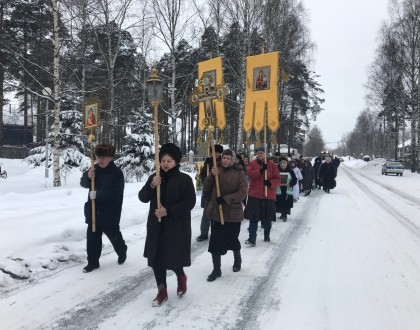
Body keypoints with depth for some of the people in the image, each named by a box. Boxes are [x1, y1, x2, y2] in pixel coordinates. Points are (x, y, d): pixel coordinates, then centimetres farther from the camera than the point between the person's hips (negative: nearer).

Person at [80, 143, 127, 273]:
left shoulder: (117, 173, -14)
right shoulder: (95, 169, 5)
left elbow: (114, 193, -22)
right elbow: (83, 183, 0)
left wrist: (97, 194, -27)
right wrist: (88, 177, -21)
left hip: (110, 213, -5)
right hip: (93, 211, 5)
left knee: (114, 236, 13)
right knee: (92, 237, 7)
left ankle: (122, 252, 40)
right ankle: (93, 262, 19)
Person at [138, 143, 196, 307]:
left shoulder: (185, 179, -7)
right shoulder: (154, 177, 6)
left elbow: (189, 203, -12)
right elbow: (142, 198, 1)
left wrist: (168, 211, -20)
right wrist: (151, 186, -19)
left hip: (177, 226, -4)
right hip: (156, 225, 5)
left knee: (173, 258, -2)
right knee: (156, 259, 8)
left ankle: (181, 277, 32)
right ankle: (162, 291, 24)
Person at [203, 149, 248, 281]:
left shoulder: (239, 172, -7)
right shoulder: (217, 170, 2)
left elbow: (243, 192, -13)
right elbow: (206, 188, 0)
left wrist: (226, 199, -22)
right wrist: (212, 176, -18)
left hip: (233, 213, -2)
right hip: (216, 212, 3)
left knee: (232, 239, 14)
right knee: (215, 241, 2)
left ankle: (237, 259, 45)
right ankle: (216, 270, 16)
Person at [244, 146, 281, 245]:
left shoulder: (272, 165, 2)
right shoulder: (252, 163, 3)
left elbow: (277, 179, 1)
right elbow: (250, 174, -13)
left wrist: (270, 183, -19)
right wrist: (261, 170, -25)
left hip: (268, 195, 1)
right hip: (254, 194, 0)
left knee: (267, 218, 12)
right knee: (253, 217, -2)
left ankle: (267, 236, 32)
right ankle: (252, 238, 2)